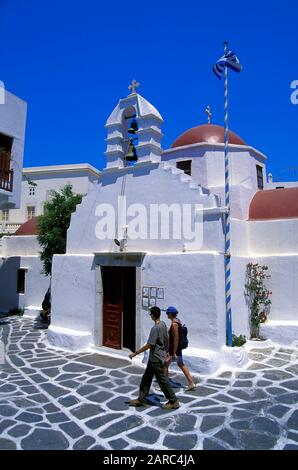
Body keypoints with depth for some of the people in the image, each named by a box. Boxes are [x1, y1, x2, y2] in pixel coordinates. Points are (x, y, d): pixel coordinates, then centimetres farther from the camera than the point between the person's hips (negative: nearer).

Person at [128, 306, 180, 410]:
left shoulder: (155, 328, -25)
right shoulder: (163, 324, 1)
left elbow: (149, 345, -25)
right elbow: (166, 340, 13)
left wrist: (135, 353, -19)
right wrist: (166, 352, 26)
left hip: (156, 359, -9)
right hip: (154, 358, 9)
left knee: (162, 380, 3)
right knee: (146, 378, 16)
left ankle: (173, 401, 16)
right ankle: (141, 399, 26)